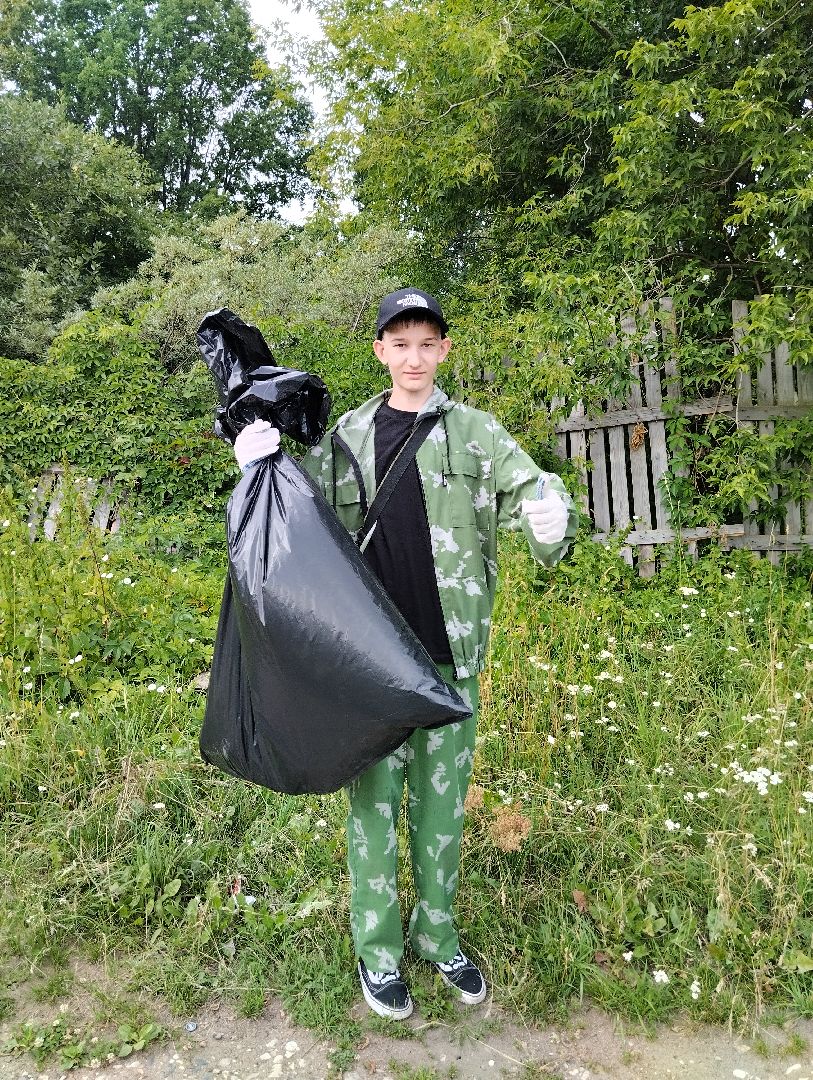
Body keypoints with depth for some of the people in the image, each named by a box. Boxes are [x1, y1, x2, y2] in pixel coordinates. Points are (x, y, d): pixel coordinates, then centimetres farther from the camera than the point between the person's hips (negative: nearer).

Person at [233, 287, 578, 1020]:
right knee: (375, 801, 10)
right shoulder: (345, 439, 5)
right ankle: (377, 951, 29)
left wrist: (552, 515, -34)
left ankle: (438, 937, 35)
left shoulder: (474, 433, 2)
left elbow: (529, 490, -10)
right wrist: (259, 471, -9)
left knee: (442, 802, 14)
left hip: (450, 653, 1)